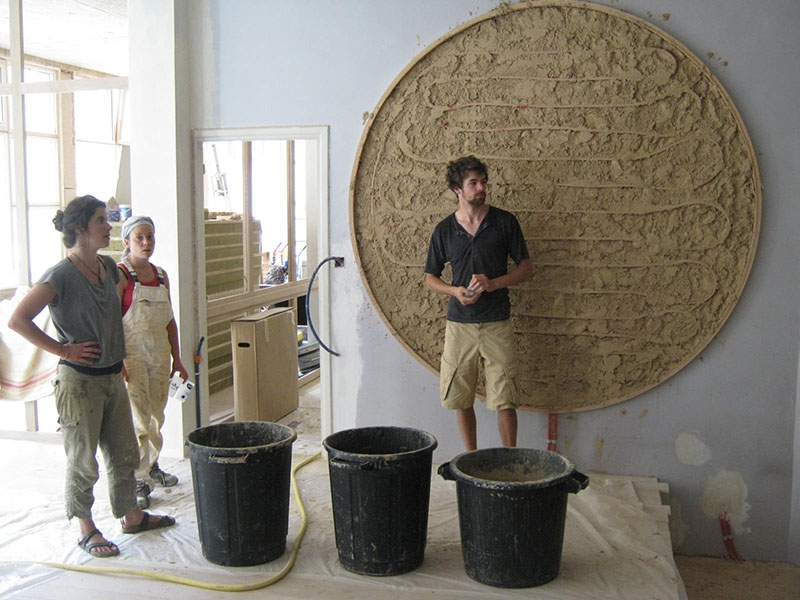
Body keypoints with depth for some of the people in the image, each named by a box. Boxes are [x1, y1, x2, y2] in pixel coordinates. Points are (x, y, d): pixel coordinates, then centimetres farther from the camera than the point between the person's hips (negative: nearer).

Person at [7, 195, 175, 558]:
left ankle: (131, 516, 34)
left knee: (124, 454, 17)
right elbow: (17, 320, -21)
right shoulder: (61, 275, -17)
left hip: (113, 377, 7)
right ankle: (87, 531, 23)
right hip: (79, 381, -7)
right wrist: (62, 349, -17)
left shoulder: (108, 266, 5)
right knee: (82, 463, 7)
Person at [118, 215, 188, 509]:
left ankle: (151, 466, 30)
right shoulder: (120, 275, -9)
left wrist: (177, 359, 15)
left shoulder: (161, 275, 11)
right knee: (139, 418, -5)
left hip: (159, 352, 6)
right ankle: (139, 480, 4)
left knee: (156, 415, 13)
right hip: (132, 352, -6)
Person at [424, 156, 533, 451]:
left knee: (504, 401, -2)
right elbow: (430, 277, 12)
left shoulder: (504, 221, 1)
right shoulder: (444, 230, 4)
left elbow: (526, 267, 4)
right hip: (459, 324, 2)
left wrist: (493, 283, -13)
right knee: (462, 401, 8)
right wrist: (455, 290, -9)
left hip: (497, 324, -1)